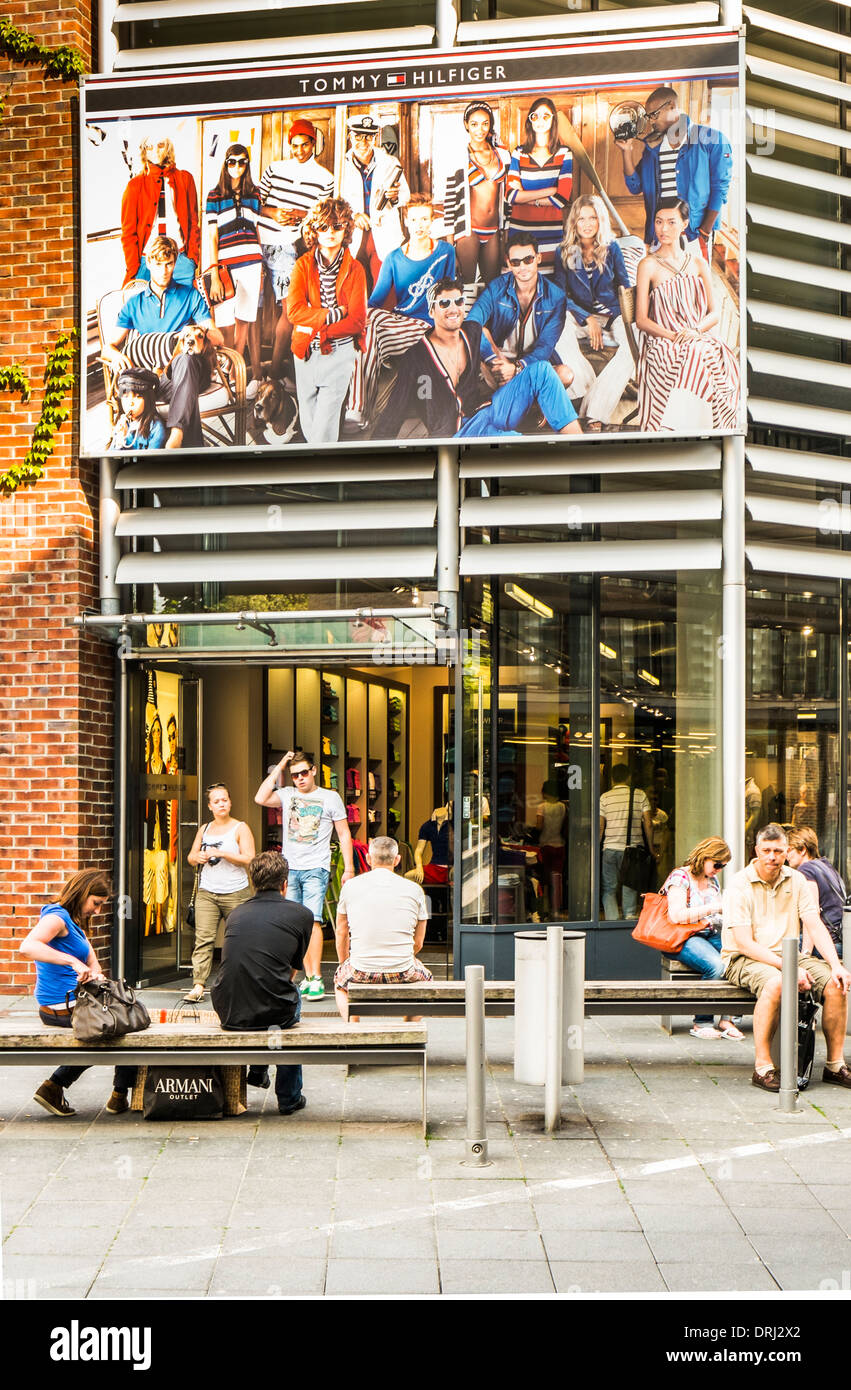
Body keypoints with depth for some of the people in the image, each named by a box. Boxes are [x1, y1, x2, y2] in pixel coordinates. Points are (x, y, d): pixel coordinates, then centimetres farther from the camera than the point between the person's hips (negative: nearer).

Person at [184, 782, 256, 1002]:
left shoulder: (240, 828, 0)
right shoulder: (204, 829, 14)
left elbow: (249, 859, -10)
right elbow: (191, 857, 21)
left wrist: (222, 853, -17)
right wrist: (198, 857, -3)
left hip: (235, 893, -3)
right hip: (207, 893, 3)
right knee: (203, 939, -8)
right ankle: (198, 985, -11)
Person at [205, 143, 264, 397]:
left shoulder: (254, 193, 13)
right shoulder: (215, 195, 5)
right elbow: (212, 236, 2)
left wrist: (262, 267, 13)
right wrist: (214, 274, -6)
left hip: (251, 264, 2)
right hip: (225, 265, -2)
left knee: (245, 320, -1)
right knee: (226, 324, -4)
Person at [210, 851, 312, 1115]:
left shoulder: (236, 913, 12)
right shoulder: (302, 915, 3)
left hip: (228, 1013, 3)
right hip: (272, 1012, -3)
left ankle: (257, 1070, 34)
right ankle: (289, 1097, 34)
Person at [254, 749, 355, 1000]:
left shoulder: (330, 798, 4)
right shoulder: (287, 795, 10)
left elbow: (344, 834, 7)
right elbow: (261, 799, -7)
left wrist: (348, 868, 1)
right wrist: (279, 767, -1)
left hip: (316, 869, -4)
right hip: (290, 868, 4)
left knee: (312, 920, -15)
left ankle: (317, 979, -15)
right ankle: (308, 978, 10)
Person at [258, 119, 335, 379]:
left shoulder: (324, 178, 7)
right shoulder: (275, 168, 12)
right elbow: (256, 203, 11)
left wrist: (296, 215, -11)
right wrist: (274, 213, -8)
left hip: (287, 245, -2)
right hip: (260, 240, 2)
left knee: (288, 307, -11)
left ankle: (276, 369, -6)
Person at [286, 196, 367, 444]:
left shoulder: (354, 269, -2)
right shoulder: (303, 265, 1)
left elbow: (357, 321, -9)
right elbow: (294, 311, -12)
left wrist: (316, 330, -15)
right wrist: (335, 314, -18)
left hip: (339, 352, -2)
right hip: (305, 353, 2)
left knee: (325, 431, -8)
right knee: (308, 425, 12)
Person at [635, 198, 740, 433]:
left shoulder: (698, 264, 15)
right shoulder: (649, 265, 5)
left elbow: (714, 313, 11)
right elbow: (641, 319, 0)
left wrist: (695, 330, -10)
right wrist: (672, 335, -15)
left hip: (698, 339, 3)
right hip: (662, 342, -3)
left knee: (724, 362, -30)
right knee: (696, 356, -35)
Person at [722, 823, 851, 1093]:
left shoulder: (796, 881, 7)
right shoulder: (739, 884, -9)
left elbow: (815, 927, 1)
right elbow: (745, 943, -16)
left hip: (788, 955, 5)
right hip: (744, 959, -5)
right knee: (775, 983, -38)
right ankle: (763, 1068, -29)